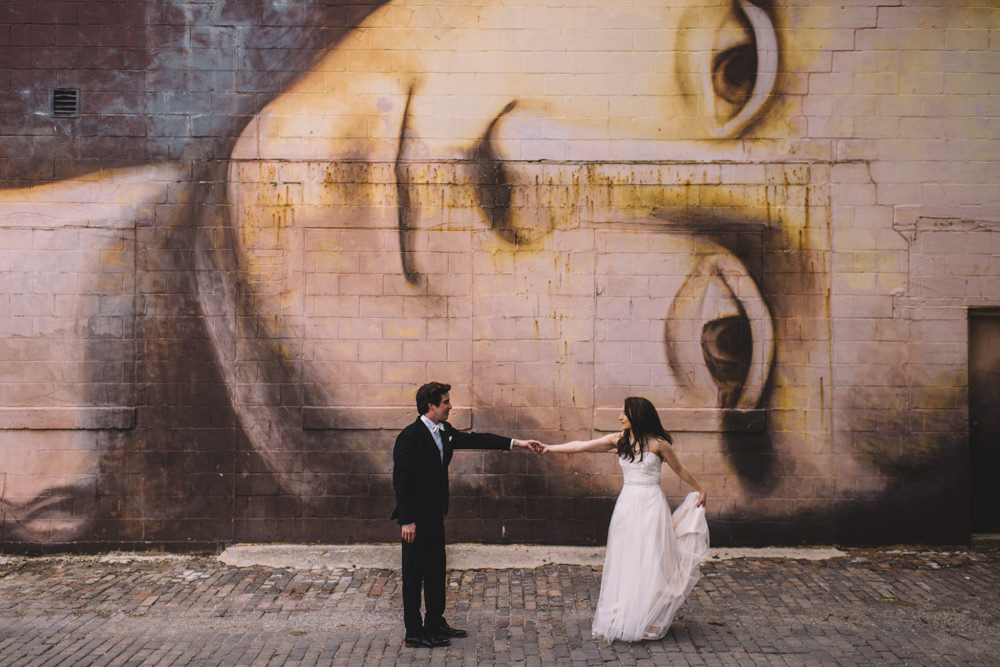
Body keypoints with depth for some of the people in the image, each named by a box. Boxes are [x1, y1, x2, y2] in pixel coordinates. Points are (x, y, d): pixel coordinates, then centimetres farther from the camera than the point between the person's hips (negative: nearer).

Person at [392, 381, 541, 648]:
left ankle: (435, 623, 29)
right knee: (414, 572, 1)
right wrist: (407, 521, -21)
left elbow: (473, 439, 13)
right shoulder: (410, 436, -18)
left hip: (435, 515, 9)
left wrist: (516, 443, 9)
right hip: (416, 517, -9)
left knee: (436, 569, 16)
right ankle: (413, 632, 10)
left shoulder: (445, 431, 7)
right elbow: (401, 480, -19)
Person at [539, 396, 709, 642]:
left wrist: (700, 490, 14)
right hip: (627, 503, 4)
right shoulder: (618, 440, 4)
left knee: (648, 563, -2)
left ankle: (648, 621, 8)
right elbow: (582, 446, 3)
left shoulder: (658, 444, -7)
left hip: (651, 505, -4)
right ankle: (622, 619, 13)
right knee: (623, 562, 5)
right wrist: (550, 448, -1)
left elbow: (680, 470, 6)